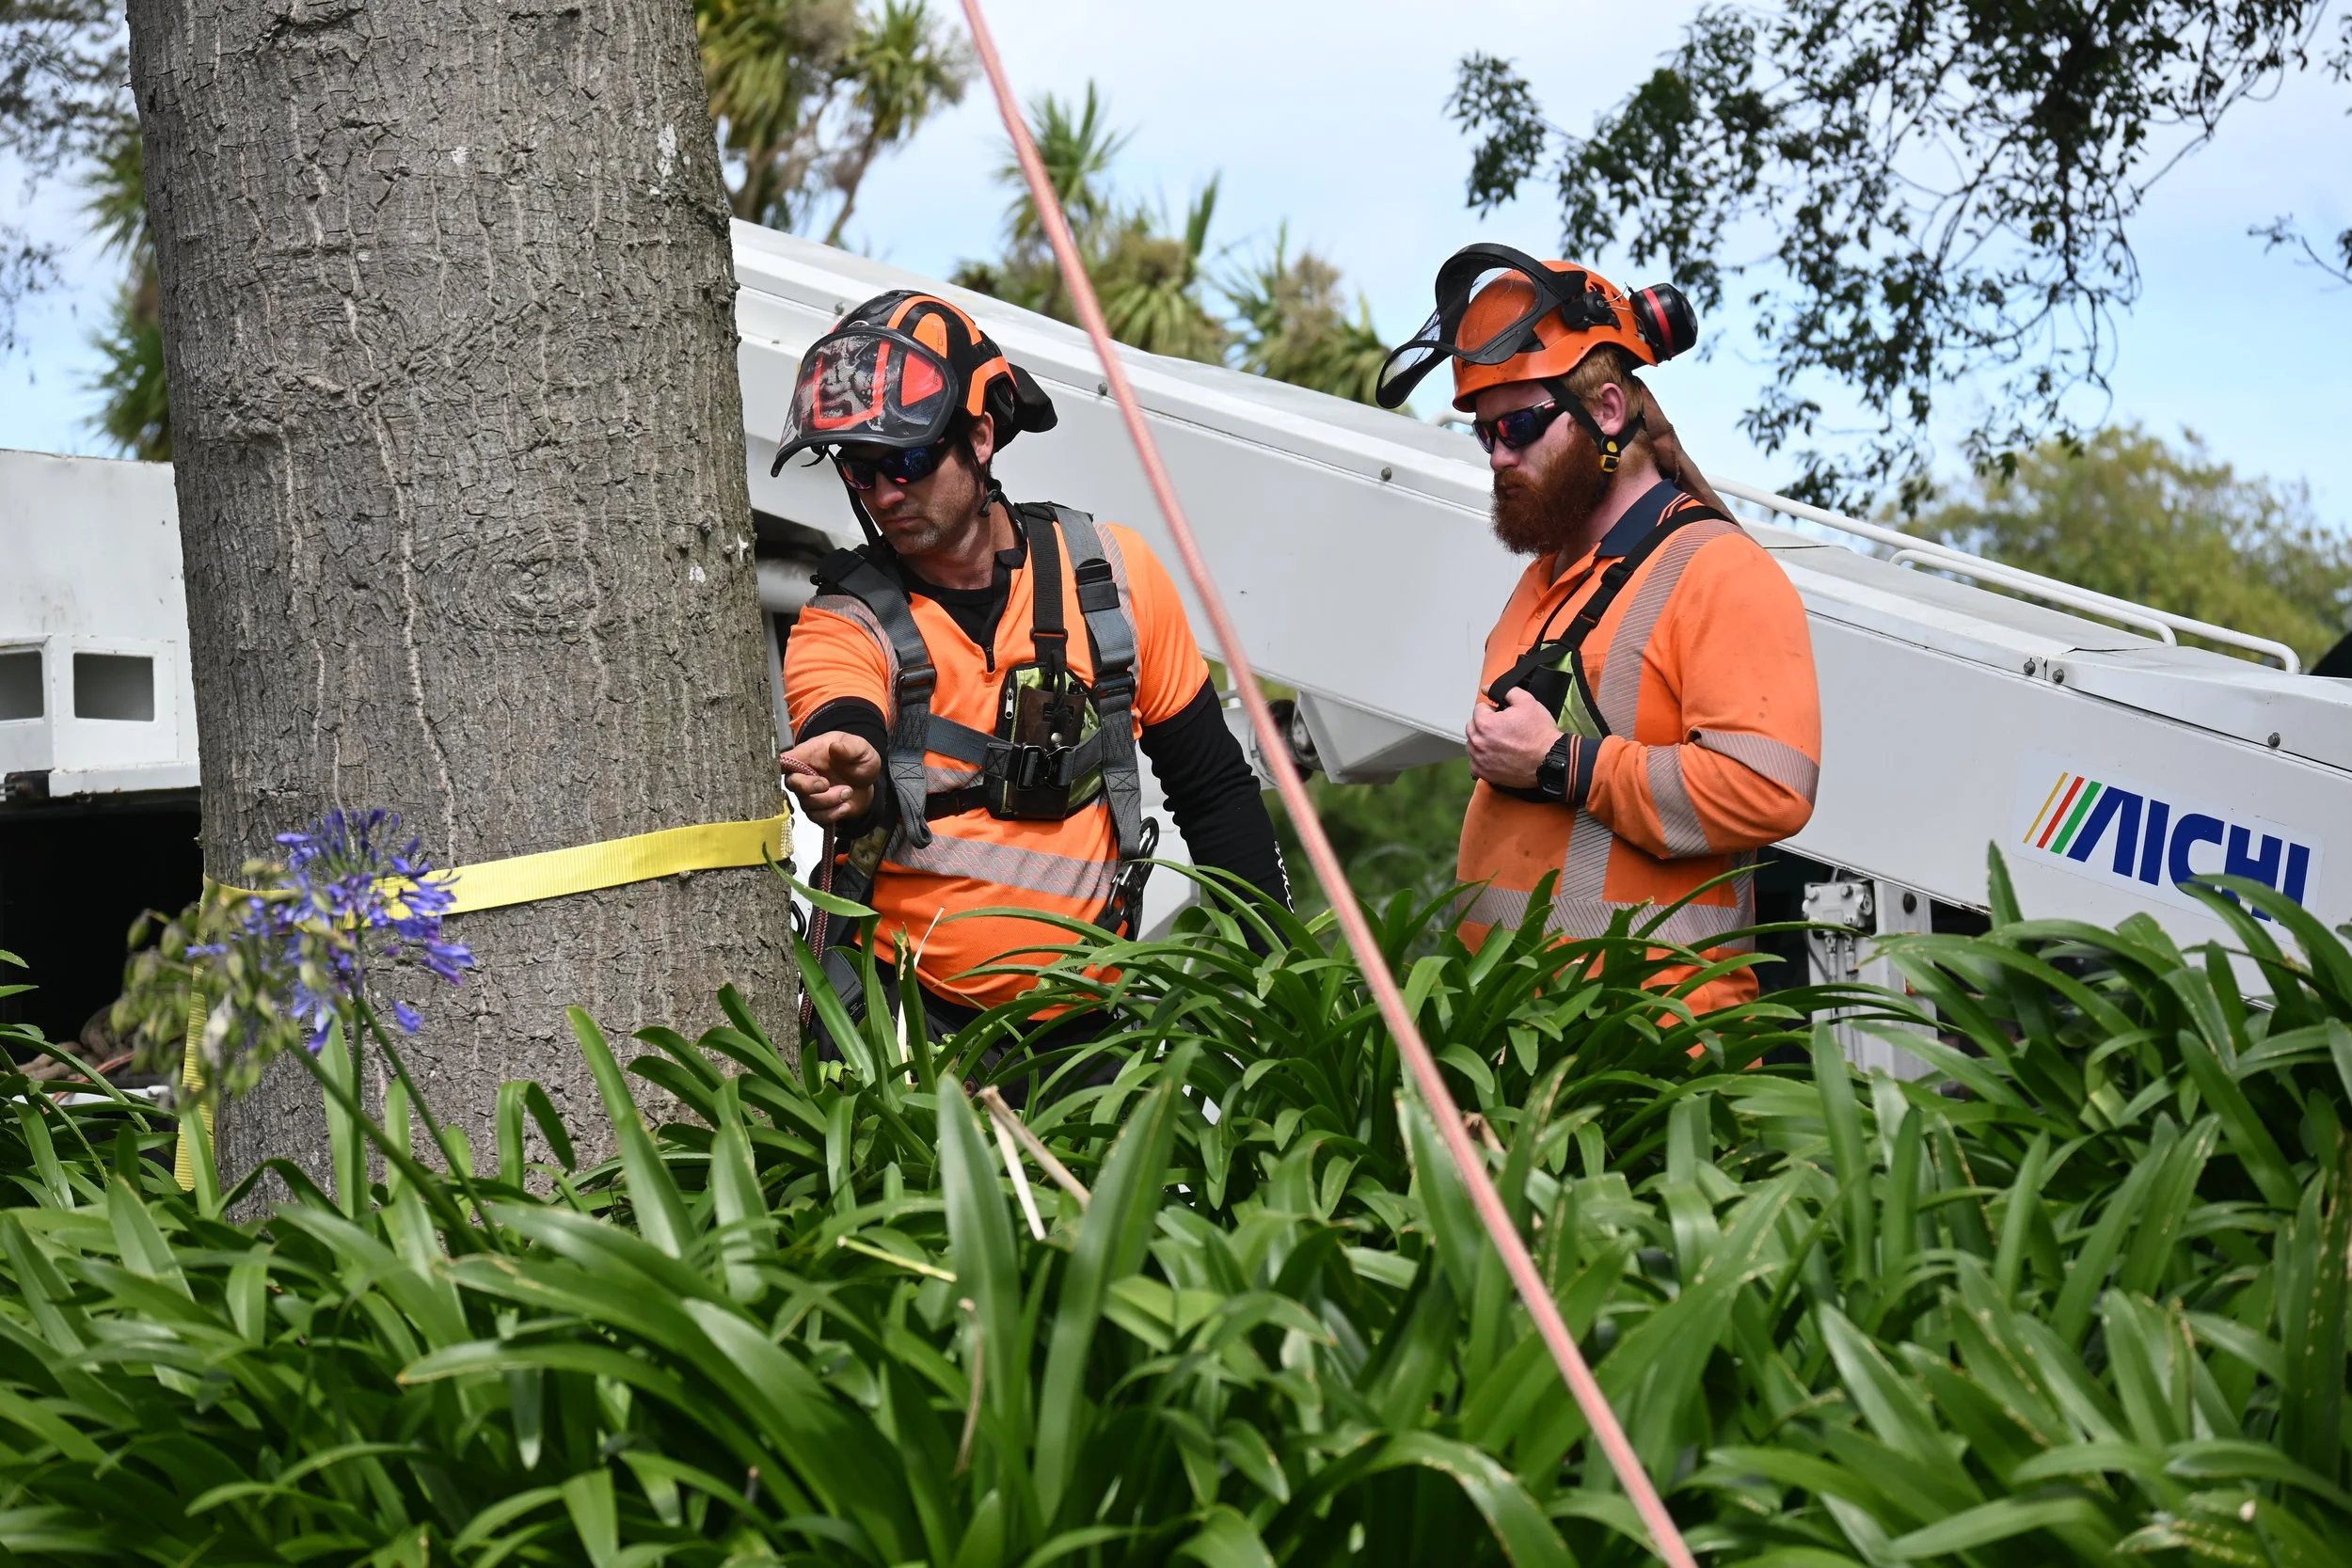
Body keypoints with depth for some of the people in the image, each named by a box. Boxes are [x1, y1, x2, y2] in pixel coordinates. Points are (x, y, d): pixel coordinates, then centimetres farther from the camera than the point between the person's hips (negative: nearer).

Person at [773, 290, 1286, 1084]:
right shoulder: (845, 625, -3)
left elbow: (1214, 787, 9)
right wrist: (849, 780, -51)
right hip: (898, 1015, -2)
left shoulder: (1112, 575, 3)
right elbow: (841, 740, -27)